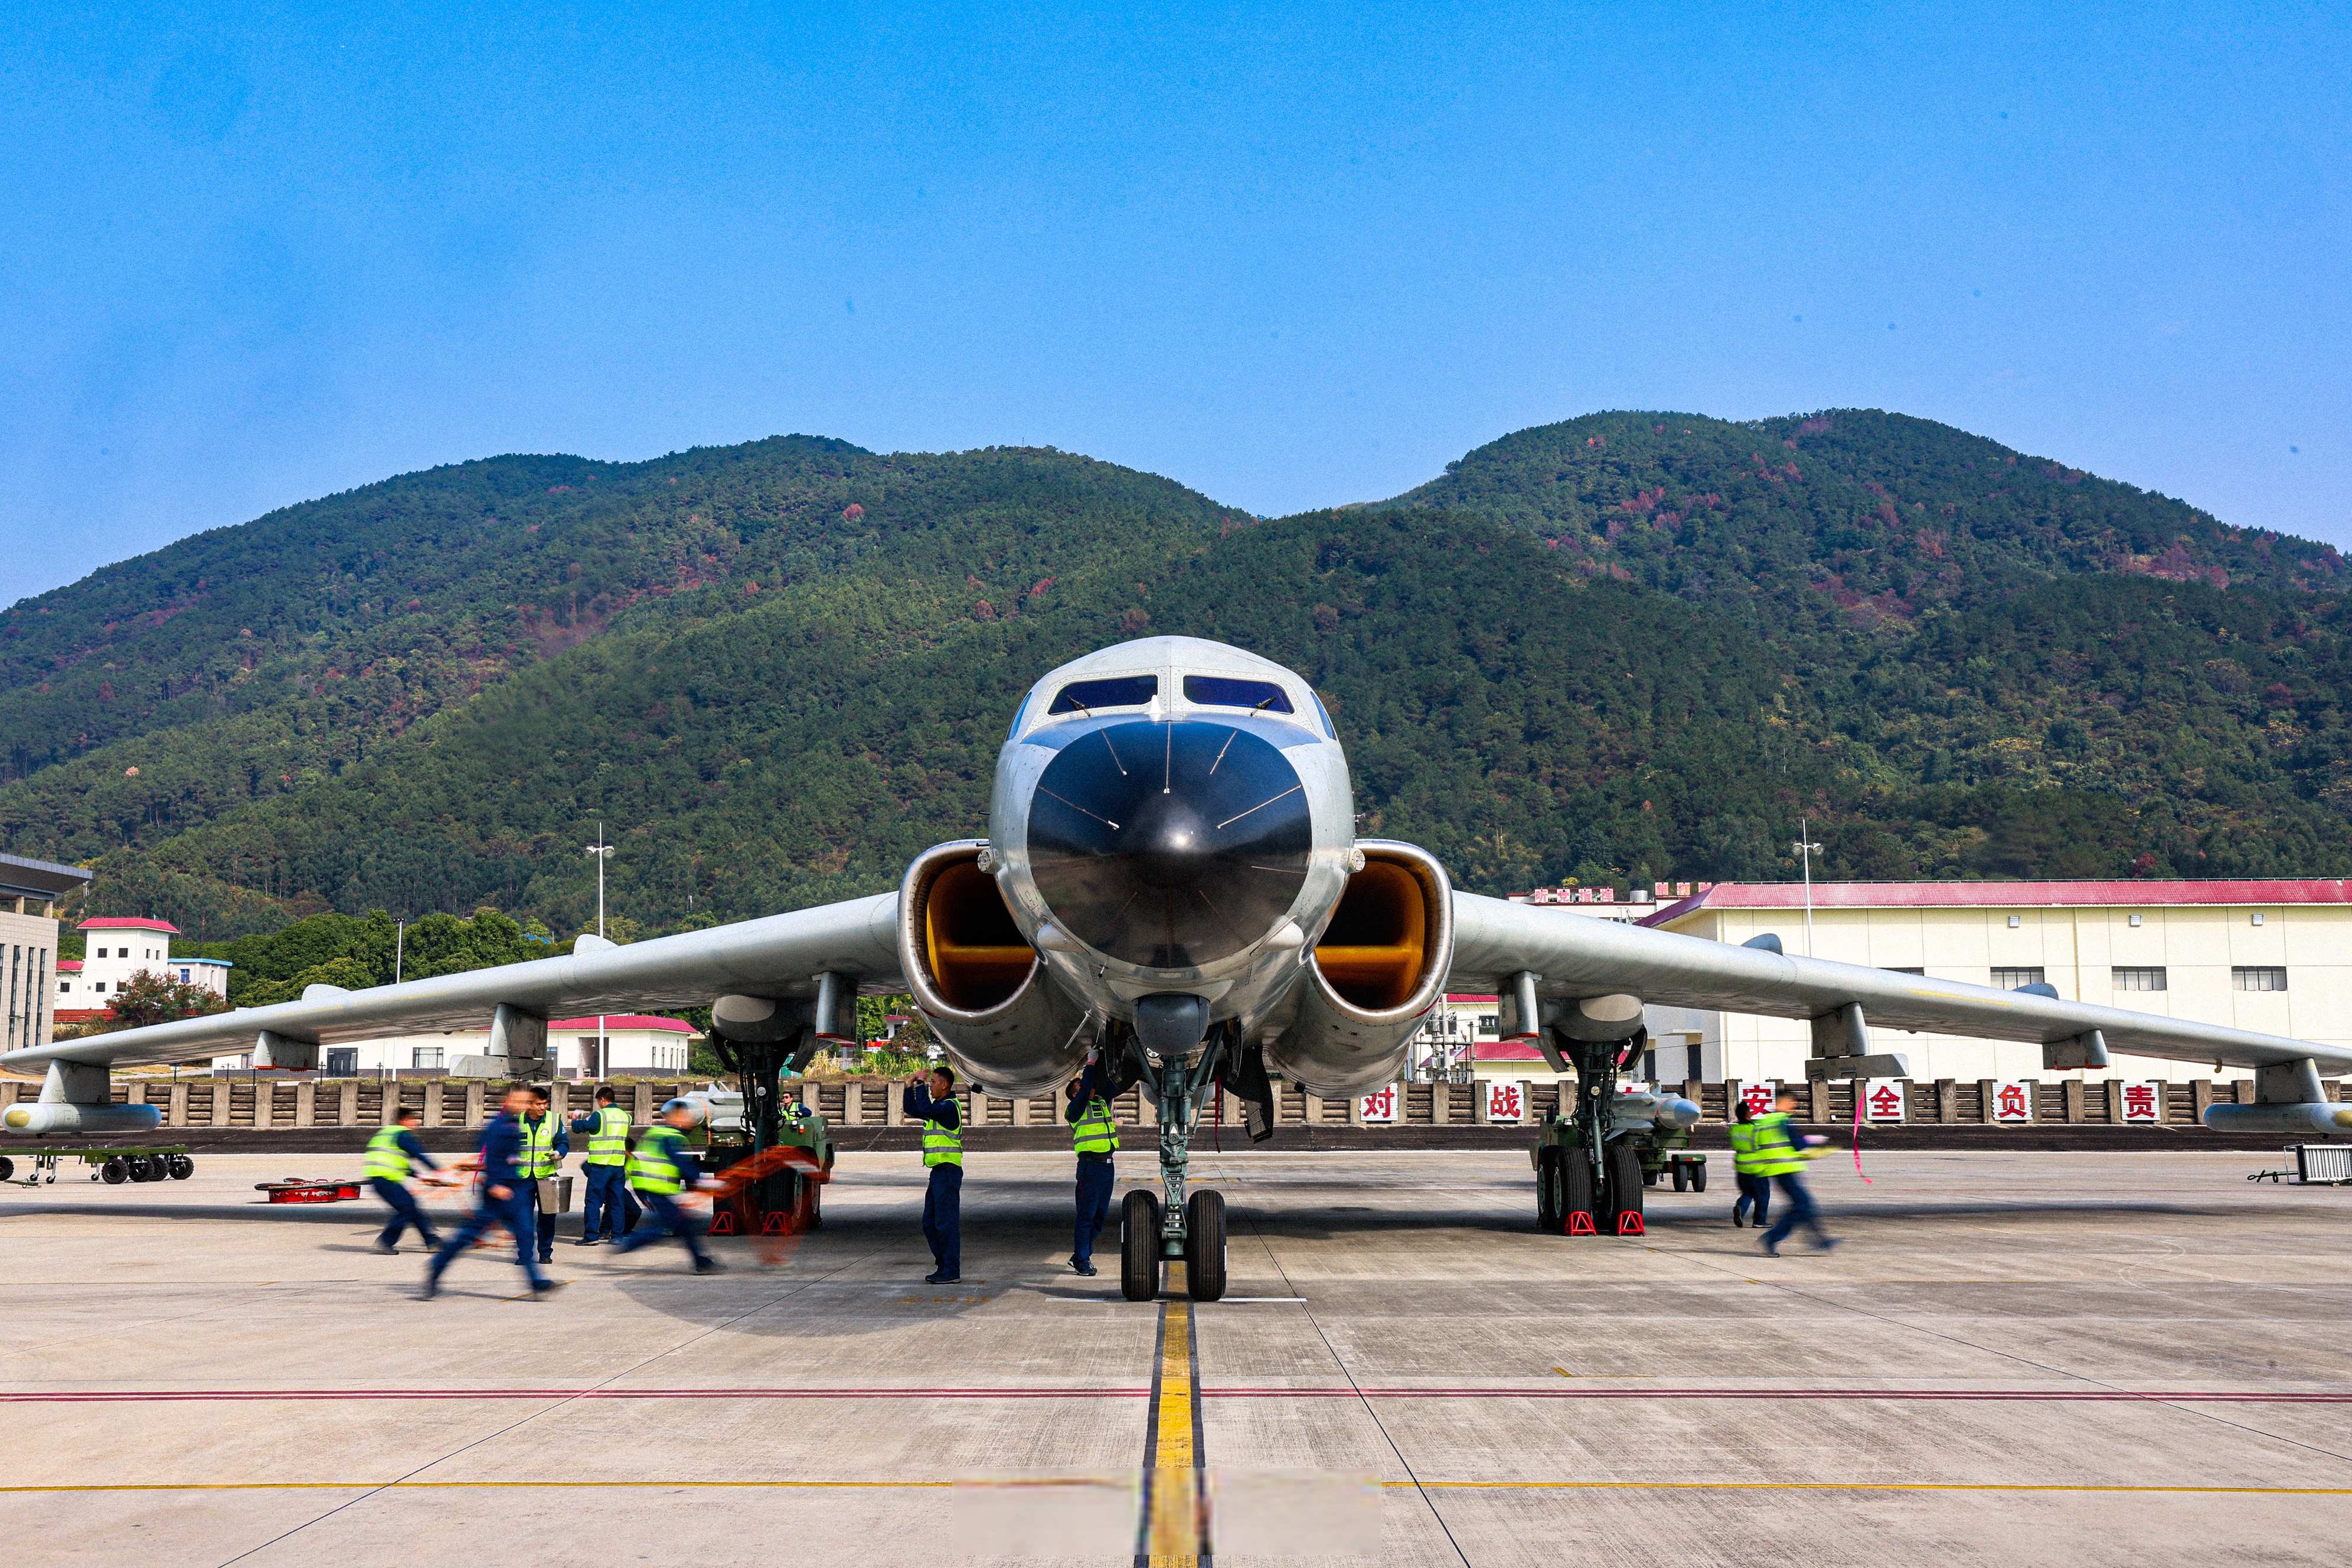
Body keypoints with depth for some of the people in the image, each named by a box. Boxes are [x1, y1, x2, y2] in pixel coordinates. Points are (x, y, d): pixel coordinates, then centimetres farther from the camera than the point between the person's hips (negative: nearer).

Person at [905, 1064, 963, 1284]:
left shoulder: (950, 1107, -13)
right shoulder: (939, 1107, 18)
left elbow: (925, 1110, -29)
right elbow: (913, 1111, 29)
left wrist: (920, 1084, -18)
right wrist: (910, 1087, 18)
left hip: (948, 1172, -10)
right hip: (939, 1172, 10)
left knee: (946, 1222, -7)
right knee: (930, 1222, 13)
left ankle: (951, 1271, -3)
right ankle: (944, 1265, 20)